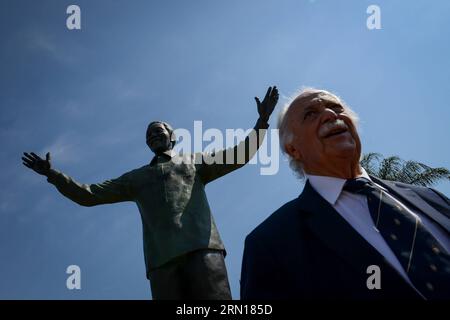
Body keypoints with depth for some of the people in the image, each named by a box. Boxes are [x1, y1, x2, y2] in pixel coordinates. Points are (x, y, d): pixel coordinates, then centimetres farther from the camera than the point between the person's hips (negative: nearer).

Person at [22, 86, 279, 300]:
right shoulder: (136, 178, 32)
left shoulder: (195, 163, 28)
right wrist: (51, 173, 22)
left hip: (202, 247, -1)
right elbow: (88, 195, 30)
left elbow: (239, 155, 18)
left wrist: (262, 121, 7)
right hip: (162, 258, 2)